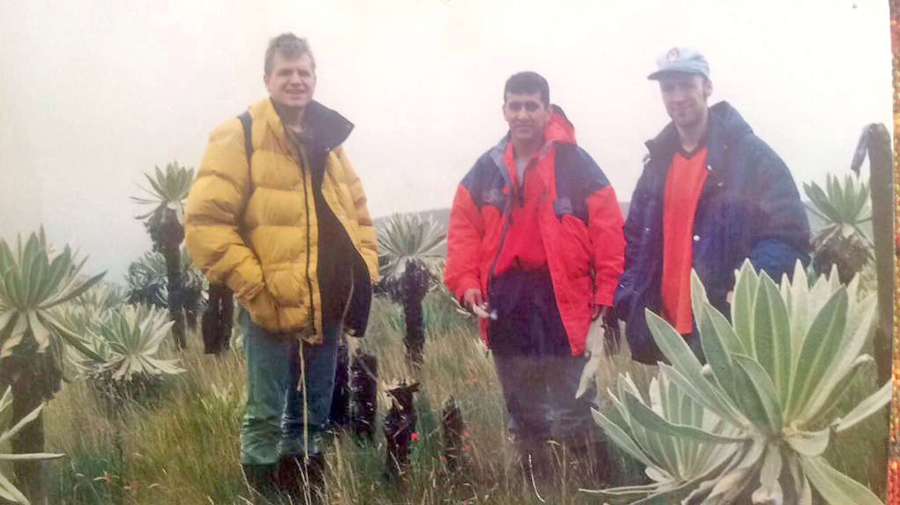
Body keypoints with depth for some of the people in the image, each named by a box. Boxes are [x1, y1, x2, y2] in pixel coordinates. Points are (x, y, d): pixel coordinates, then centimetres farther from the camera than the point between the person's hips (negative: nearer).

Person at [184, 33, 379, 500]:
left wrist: (363, 272, 10)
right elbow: (205, 222, -14)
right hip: (274, 307, -6)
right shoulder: (240, 136, -7)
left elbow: (358, 215, 23)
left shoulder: (328, 139, 14)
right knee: (266, 418, 2)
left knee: (311, 418, 16)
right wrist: (254, 285, -17)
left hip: (327, 306, 7)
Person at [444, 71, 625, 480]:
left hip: (561, 300, -4)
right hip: (505, 301, 5)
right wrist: (466, 282, -7)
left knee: (571, 411, 0)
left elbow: (607, 231, -7)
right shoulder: (485, 170, 7)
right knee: (522, 409, 17)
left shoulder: (576, 165, -5)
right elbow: (463, 229, 7)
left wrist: (606, 293, -12)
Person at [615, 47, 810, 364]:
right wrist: (629, 303, 8)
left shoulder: (751, 155, -6)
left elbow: (789, 240, -12)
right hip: (666, 334, 6)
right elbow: (637, 241, 21)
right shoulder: (658, 162, 13)